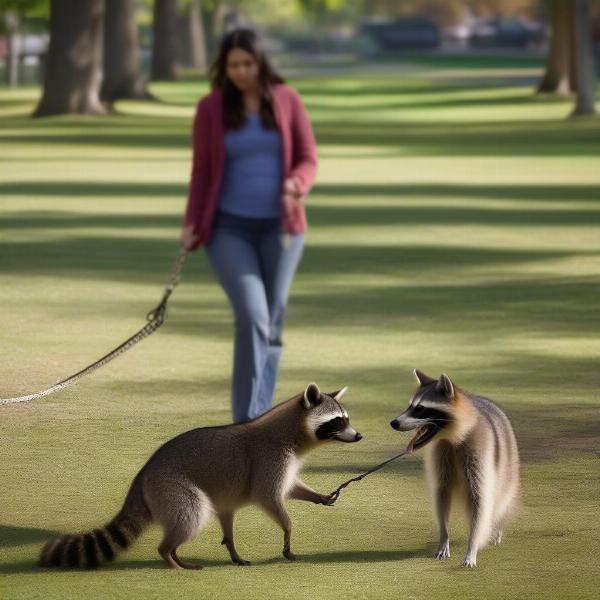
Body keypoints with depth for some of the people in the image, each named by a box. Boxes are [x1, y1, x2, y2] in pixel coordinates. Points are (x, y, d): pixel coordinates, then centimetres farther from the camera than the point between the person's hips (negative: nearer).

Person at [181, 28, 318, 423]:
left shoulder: (287, 99, 1)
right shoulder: (211, 108, -1)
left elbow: (308, 160, 1)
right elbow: (202, 171, 4)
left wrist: (295, 185, -21)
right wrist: (192, 224, -6)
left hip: (280, 227, 2)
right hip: (230, 229, -2)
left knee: (272, 323, 6)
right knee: (252, 317, -17)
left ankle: (258, 417, 18)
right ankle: (248, 422, -17)